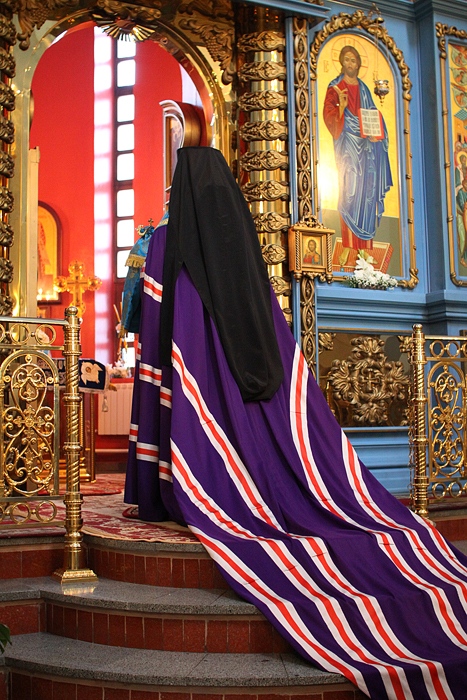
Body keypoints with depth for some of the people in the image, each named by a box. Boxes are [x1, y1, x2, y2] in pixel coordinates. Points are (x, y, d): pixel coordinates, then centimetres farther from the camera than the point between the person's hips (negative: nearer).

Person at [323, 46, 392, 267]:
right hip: (347, 145, -4)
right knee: (348, 190, -7)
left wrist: (375, 133, -4)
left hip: (365, 145, 4)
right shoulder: (335, 88, 2)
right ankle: (348, 244, -4)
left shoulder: (363, 89, 16)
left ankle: (364, 244, 6)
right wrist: (341, 107, -26)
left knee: (366, 190, 2)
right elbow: (329, 117, -7)